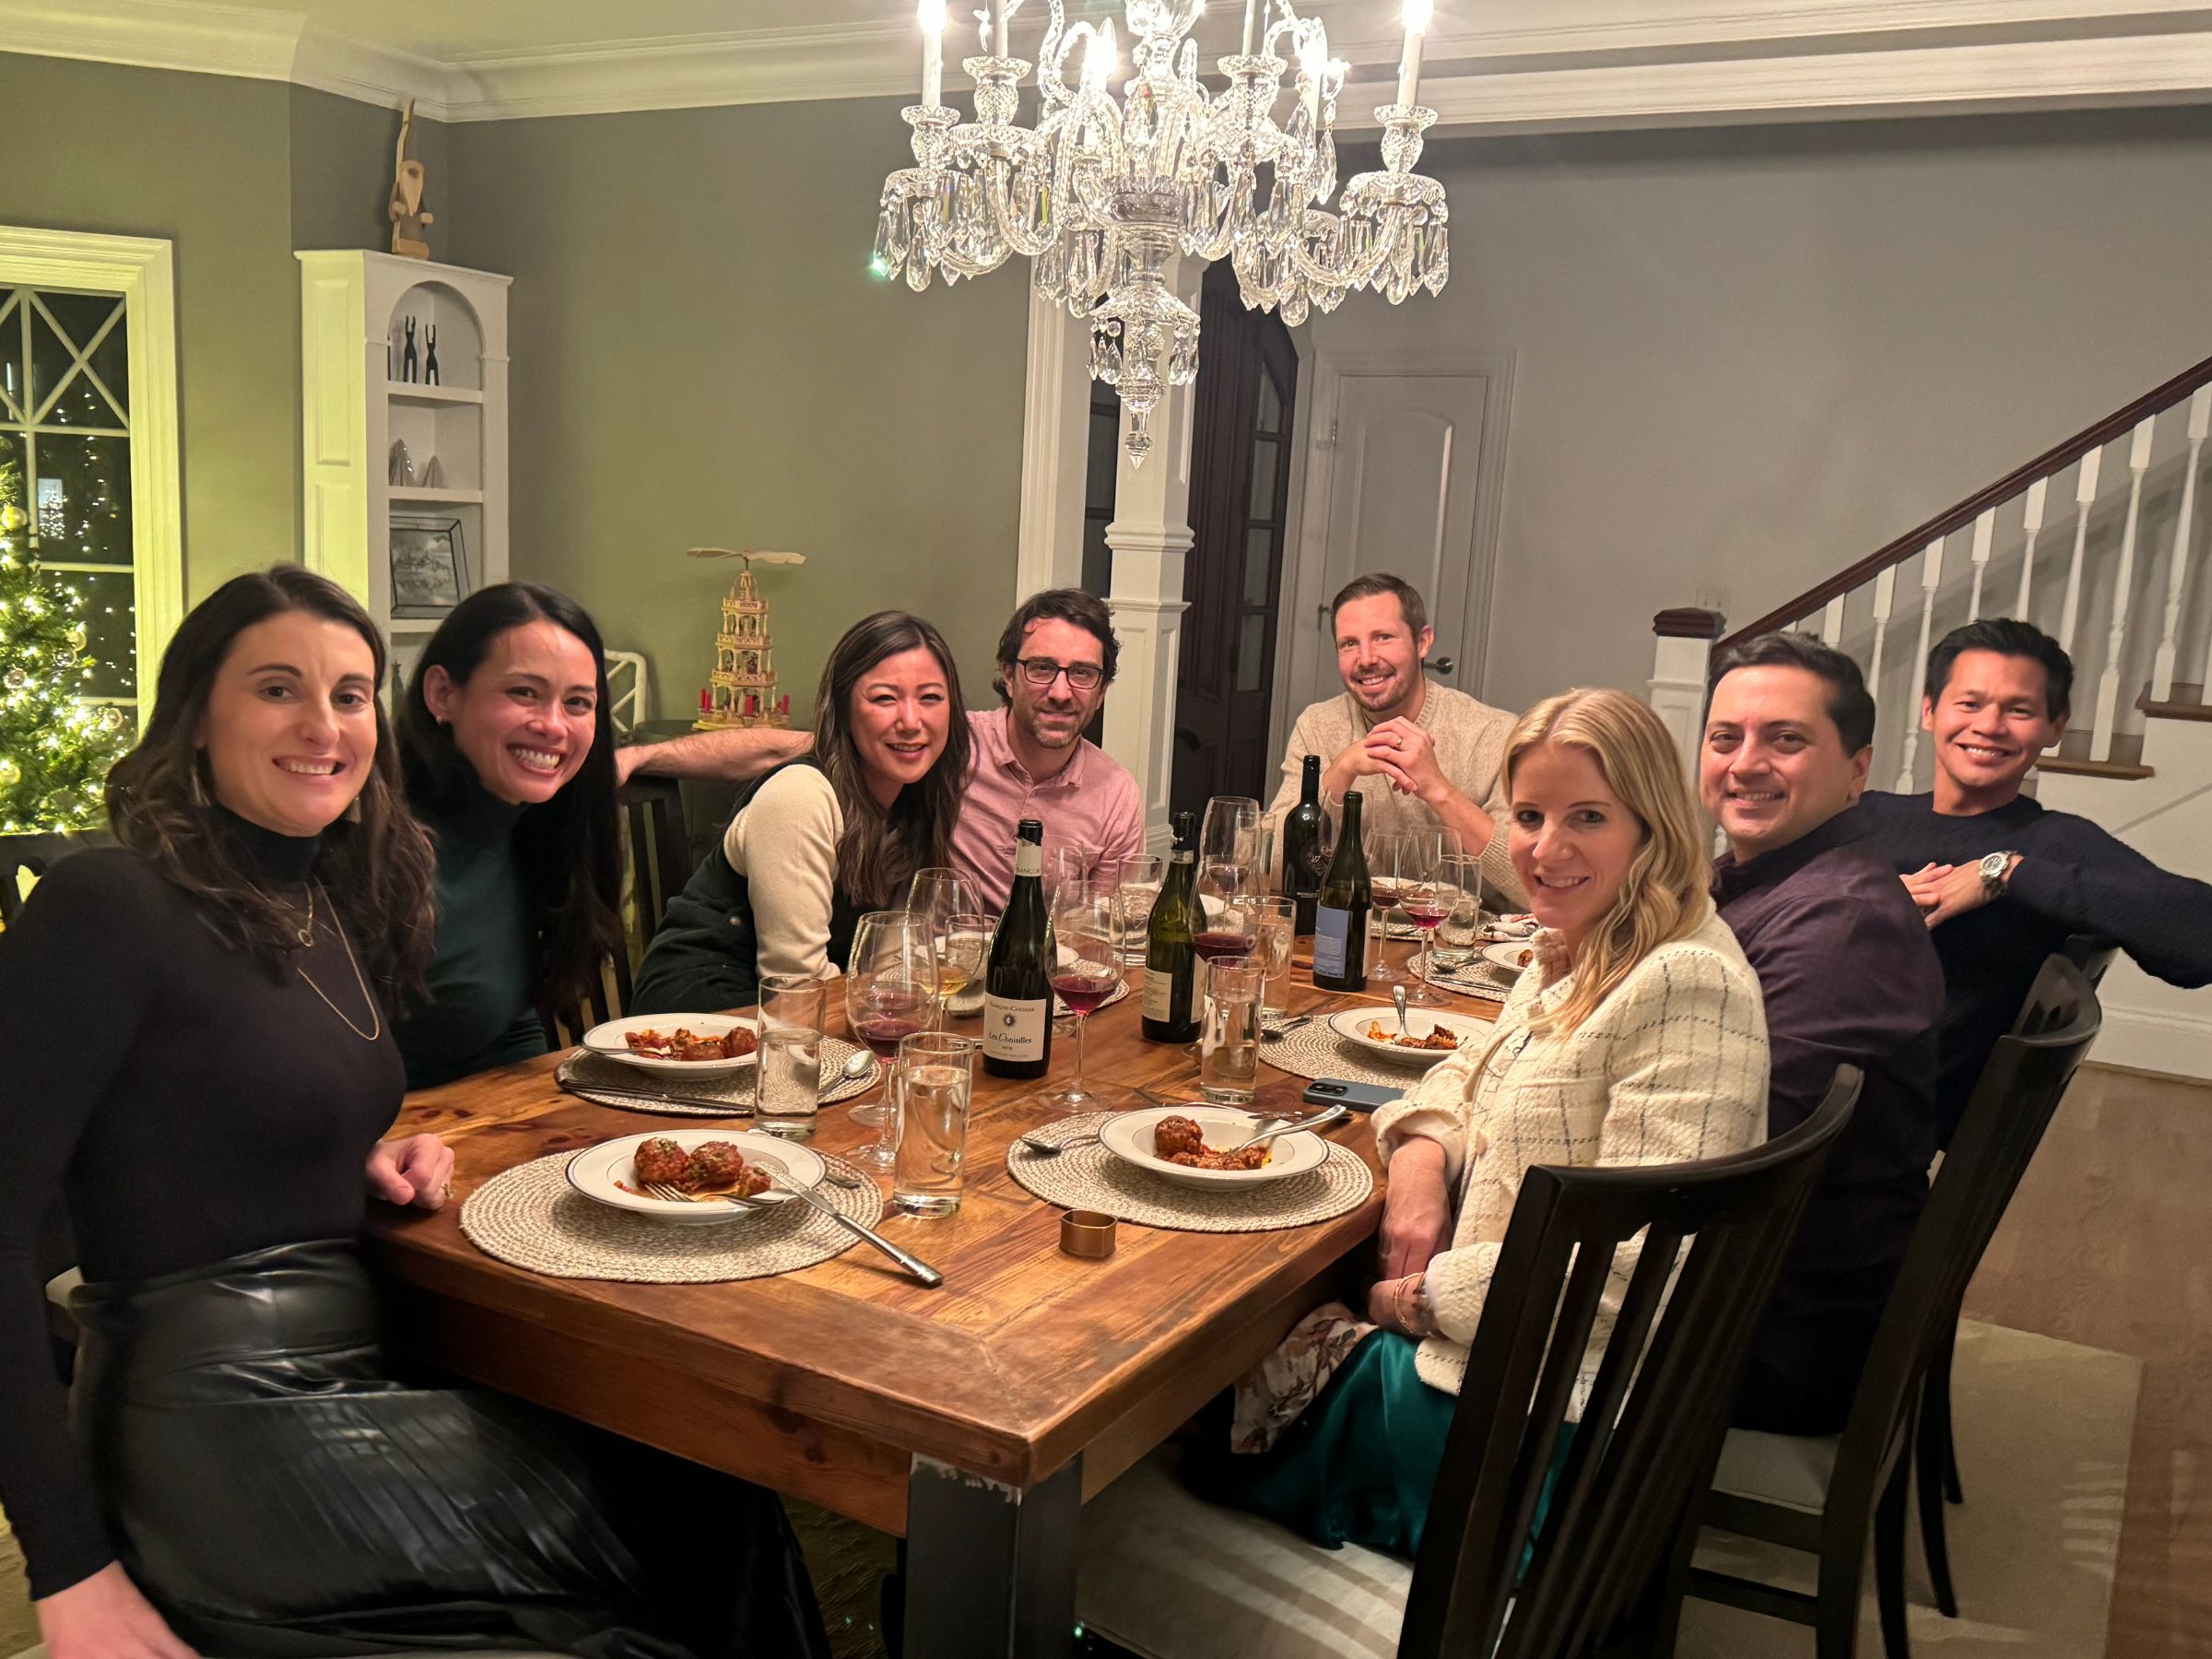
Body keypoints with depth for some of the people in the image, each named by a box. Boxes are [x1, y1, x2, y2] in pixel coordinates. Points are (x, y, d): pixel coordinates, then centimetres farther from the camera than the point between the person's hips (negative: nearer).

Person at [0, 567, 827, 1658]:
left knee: (720, 1501, -5)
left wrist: (376, 1164, 2)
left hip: (352, 1381, 7)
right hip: (218, 1435, -7)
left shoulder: (337, 905, 11)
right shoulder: (109, 907, -13)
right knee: (702, 1528, -9)